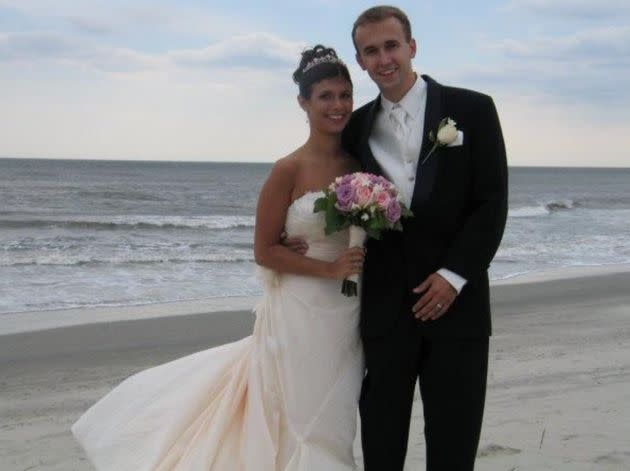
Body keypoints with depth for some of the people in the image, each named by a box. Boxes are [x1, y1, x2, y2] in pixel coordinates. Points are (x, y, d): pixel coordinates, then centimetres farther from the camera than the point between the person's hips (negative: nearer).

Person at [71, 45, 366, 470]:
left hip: (347, 318, 5)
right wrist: (329, 268, -16)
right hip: (299, 314, -5)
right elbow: (264, 251, -10)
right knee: (297, 428, 4)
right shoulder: (289, 171, -12)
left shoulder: (359, 165, 4)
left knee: (330, 428, 12)